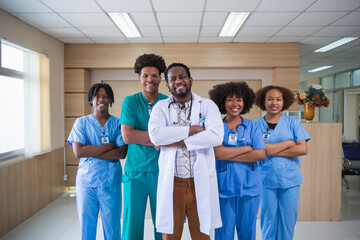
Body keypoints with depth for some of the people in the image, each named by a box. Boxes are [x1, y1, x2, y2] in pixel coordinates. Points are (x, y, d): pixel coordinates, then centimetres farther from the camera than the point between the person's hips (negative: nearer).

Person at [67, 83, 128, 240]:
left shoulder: (117, 123, 3)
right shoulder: (82, 122, 4)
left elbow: (122, 153, -8)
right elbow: (78, 152, -9)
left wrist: (91, 151, -13)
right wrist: (110, 145, -12)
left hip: (111, 182, 0)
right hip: (86, 181, 0)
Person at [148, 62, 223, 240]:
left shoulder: (208, 106, 4)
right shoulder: (161, 107, 6)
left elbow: (216, 136, -14)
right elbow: (155, 135, -13)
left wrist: (177, 141, -13)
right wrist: (192, 129, -11)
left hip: (201, 181, 0)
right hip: (171, 182, 1)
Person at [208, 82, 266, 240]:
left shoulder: (252, 126, 7)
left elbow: (261, 154, -6)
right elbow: (217, 152, -13)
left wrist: (228, 154, -10)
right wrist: (247, 148, -8)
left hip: (249, 187, 2)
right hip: (223, 186, -1)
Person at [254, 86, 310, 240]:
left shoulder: (292, 122, 5)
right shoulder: (257, 124, 1)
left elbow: (303, 149, -5)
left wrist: (272, 150, -11)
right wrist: (289, 142, -7)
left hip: (290, 179, 1)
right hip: (266, 180, -1)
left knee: (288, 221, 8)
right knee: (268, 221, 8)